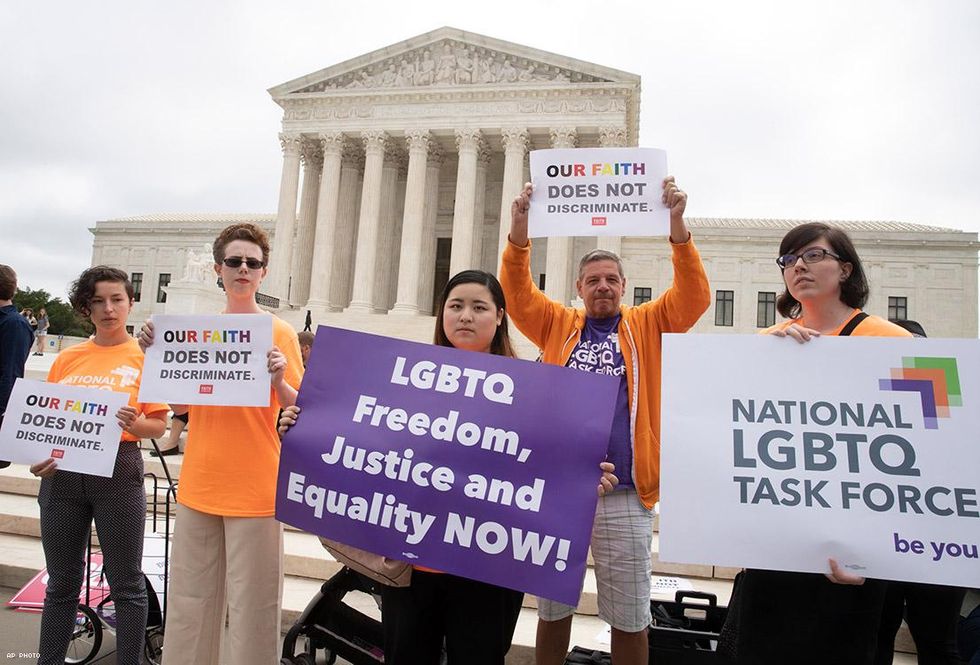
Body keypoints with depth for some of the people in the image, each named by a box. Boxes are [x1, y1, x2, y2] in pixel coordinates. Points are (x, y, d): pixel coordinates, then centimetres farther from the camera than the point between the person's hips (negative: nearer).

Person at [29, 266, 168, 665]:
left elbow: (159, 425, -2)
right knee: (61, 582, 14)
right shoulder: (67, 358, 9)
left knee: (126, 584, 3)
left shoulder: (145, 358, 0)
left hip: (119, 471, -3)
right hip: (61, 472, 4)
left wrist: (133, 423, -22)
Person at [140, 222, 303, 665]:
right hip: (198, 483, 4)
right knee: (190, 599, 14)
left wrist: (279, 382, -24)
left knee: (252, 605, 2)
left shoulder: (280, 332, -3)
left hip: (254, 487, -4)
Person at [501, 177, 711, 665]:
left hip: (623, 493, -1)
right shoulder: (558, 324, 12)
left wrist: (677, 226, -16)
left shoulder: (646, 325, 9)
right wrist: (519, 231, -14)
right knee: (552, 611, 14)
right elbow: (517, 295, 0)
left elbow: (694, 297, -4)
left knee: (630, 619, 9)